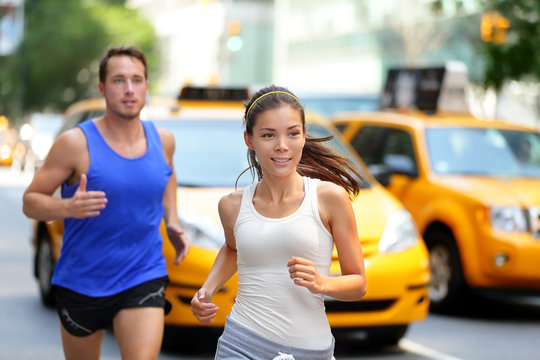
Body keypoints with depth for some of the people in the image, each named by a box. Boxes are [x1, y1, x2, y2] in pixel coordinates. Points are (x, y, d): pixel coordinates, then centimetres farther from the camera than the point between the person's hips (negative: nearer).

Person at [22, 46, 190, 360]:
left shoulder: (163, 140, 2)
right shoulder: (76, 143, -12)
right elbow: (30, 201, -9)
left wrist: (173, 223, 11)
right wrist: (67, 207, -30)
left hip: (143, 278, 2)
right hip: (82, 282, -1)